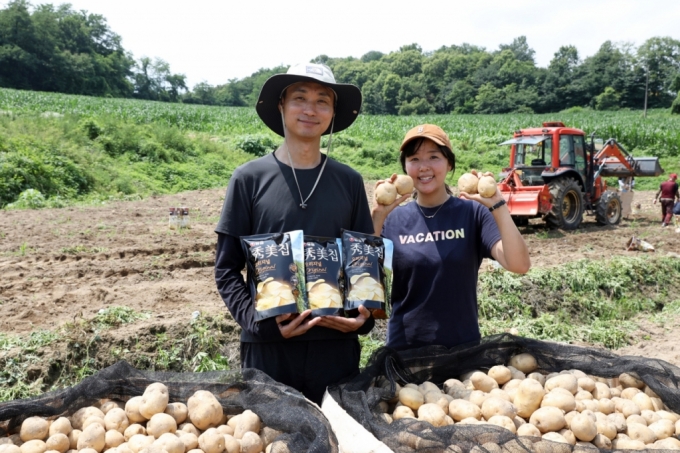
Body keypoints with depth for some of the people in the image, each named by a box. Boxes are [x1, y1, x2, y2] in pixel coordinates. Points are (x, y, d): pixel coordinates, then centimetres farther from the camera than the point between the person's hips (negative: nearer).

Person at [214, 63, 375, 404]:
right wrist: (258, 319, -14)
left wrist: (364, 315, -6)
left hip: (336, 343, 2)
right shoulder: (250, 178, -1)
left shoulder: (349, 182, 5)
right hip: (267, 344, -2)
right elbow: (226, 270, 1)